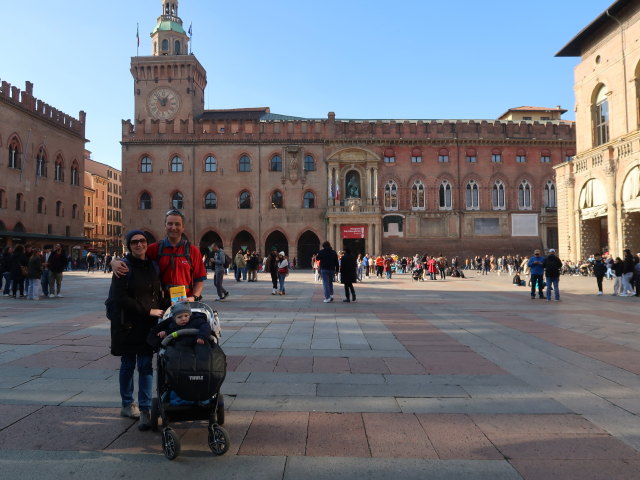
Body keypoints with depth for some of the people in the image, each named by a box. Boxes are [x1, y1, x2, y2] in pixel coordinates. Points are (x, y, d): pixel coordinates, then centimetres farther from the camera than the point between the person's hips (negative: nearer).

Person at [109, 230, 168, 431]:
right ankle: (127, 405, 28)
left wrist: (165, 309, -4)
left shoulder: (153, 266, 9)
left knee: (146, 366, 0)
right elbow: (120, 297, -14)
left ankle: (145, 409, 2)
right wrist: (148, 310, -16)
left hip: (149, 324, 3)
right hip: (128, 324, -3)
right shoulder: (123, 267, -6)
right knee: (128, 365, 11)